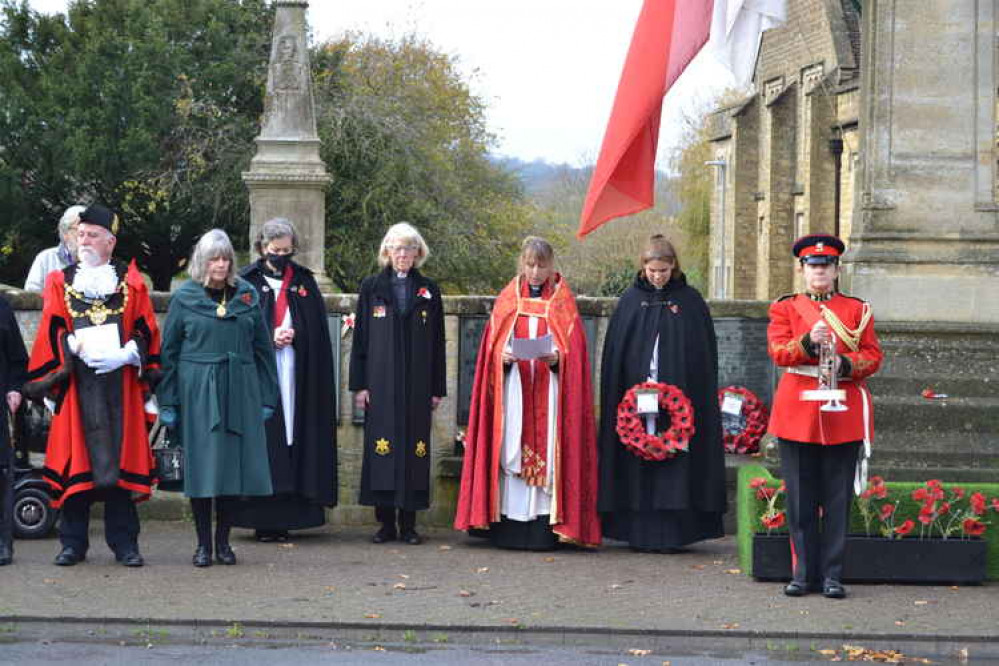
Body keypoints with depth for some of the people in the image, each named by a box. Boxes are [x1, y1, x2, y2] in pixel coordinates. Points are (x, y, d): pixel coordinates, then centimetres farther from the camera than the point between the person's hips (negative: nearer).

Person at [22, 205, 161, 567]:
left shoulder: (131, 281, 10)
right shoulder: (61, 281, 12)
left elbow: (146, 331, 6)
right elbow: (51, 333, 6)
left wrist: (127, 354, -10)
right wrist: (75, 345, -12)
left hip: (120, 382, 0)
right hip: (76, 384, 0)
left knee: (119, 461, 0)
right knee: (76, 463, -1)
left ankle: (124, 543, 5)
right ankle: (73, 543, 6)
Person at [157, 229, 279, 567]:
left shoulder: (247, 295, 7)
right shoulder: (184, 298, 1)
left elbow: (262, 347, 10)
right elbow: (168, 351, 3)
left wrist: (267, 397, 5)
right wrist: (167, 402, -2)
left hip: (239, 391, 2)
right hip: (197, 391, -2)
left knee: (234, 464, 2)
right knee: (201, 466, -1)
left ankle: (223, 540, 12)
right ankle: (203, 544, 6)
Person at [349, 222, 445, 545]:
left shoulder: (428, 291, 10)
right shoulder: (371, 288, 7)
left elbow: (437, 343, 9)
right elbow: (360, 337, 5)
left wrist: (437, 388, 4)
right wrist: (359, 384, -2)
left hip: (417, 385, 1)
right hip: (381, 383, -1)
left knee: (414, 446, -2)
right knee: (381, 448, -4)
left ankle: (408, 523, 4)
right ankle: (386, 522, 2)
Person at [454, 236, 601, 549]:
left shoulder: (563, 301, 9)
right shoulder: (508, 299, 12)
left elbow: (574, 348, 3)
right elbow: (493, 345, 8)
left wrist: (557, 357, -17)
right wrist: (503, 356, -13)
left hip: (550, 391, -1)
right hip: (512, 390, 1)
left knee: (546, 454, -7)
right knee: (511, 452, -5)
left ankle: (544, 529, -7)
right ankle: (509, 530, -5)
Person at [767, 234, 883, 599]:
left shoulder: (857, 309, 9)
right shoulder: (785, 308, 8)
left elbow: (873, 357, 3)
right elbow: (777, 350, -6)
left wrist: (845, 364, -17)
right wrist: (809, 342, -24)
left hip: (843, 416, 0)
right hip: (797, 413, 0)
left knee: (837, 500, 1)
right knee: (801, 500, 3)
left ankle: (833, 575, 7)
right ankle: (803, 573, 11)